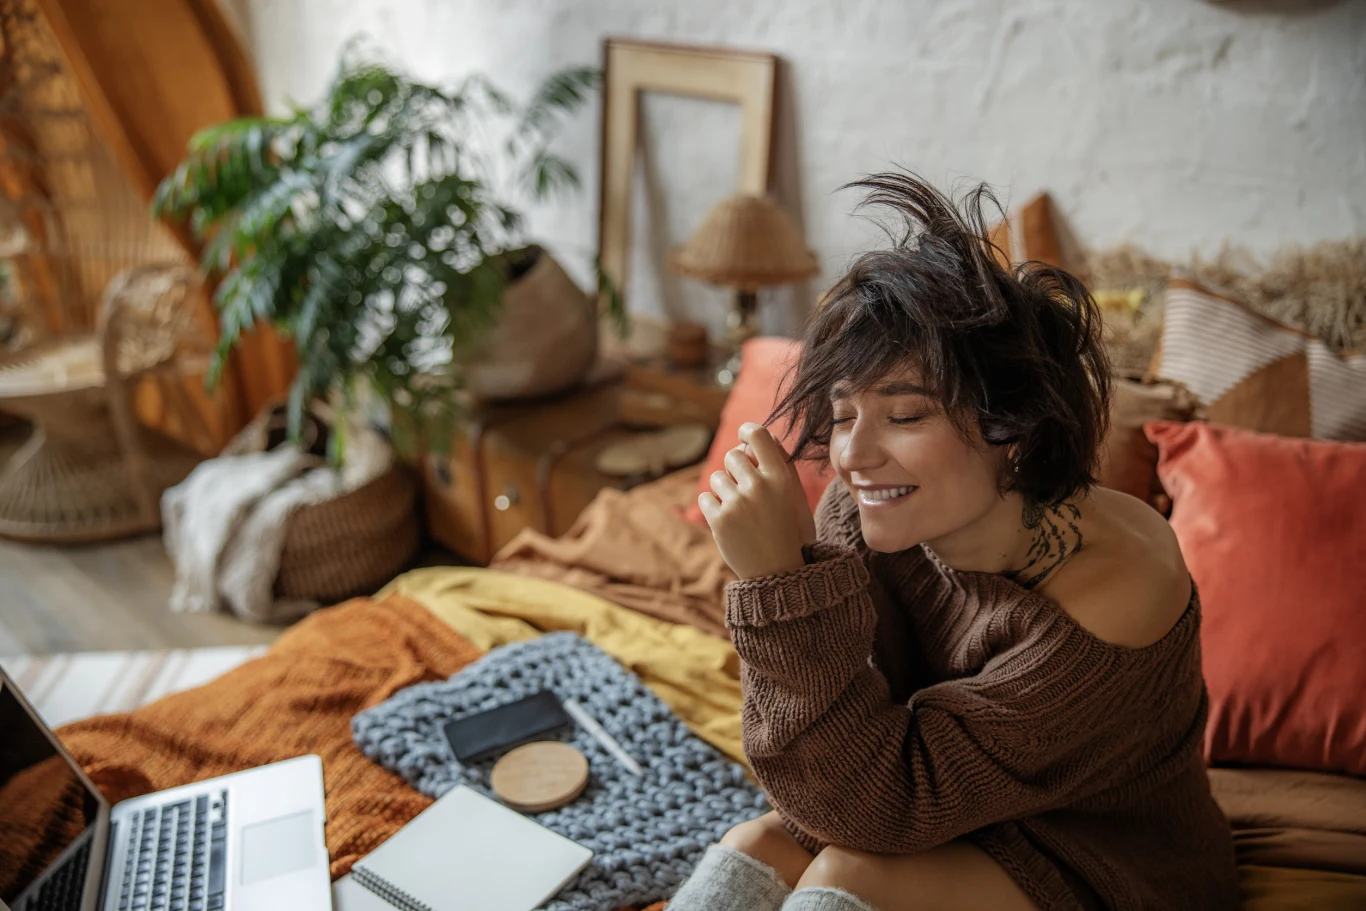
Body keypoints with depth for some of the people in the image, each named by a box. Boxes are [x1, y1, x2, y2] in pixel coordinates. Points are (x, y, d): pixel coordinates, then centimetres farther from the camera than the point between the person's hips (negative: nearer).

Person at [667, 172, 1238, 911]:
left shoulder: (1114, 600, -32)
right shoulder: (863, 511, -17)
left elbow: (880, 807, -31)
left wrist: (778, 578, -40)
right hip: (952, 829, 4)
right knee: (756, 849, -21)